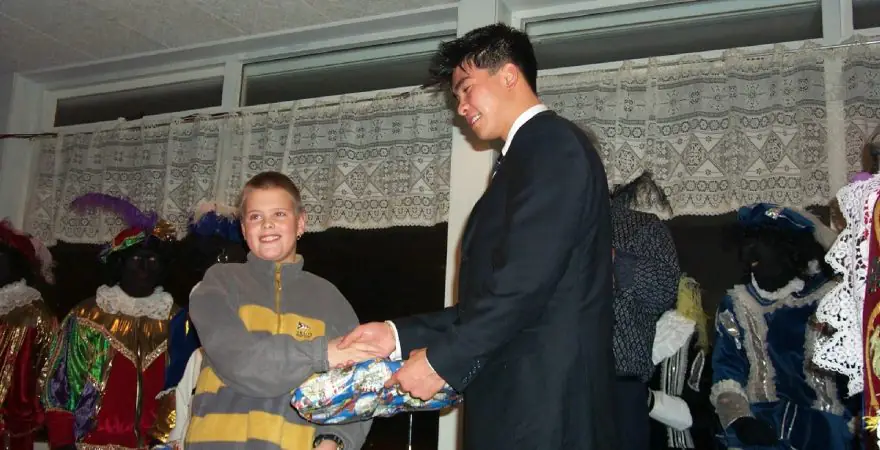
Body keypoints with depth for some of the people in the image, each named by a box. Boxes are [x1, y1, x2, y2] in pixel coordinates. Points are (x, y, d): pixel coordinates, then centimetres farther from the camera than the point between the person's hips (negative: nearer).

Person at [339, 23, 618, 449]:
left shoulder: (553, 144, -10)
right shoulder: (528, 156, 19)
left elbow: (525, 282, -20)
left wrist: (442, 359, -12)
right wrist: (399, 335, 10)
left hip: (542, 400, -9)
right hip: (520, 399, 9)